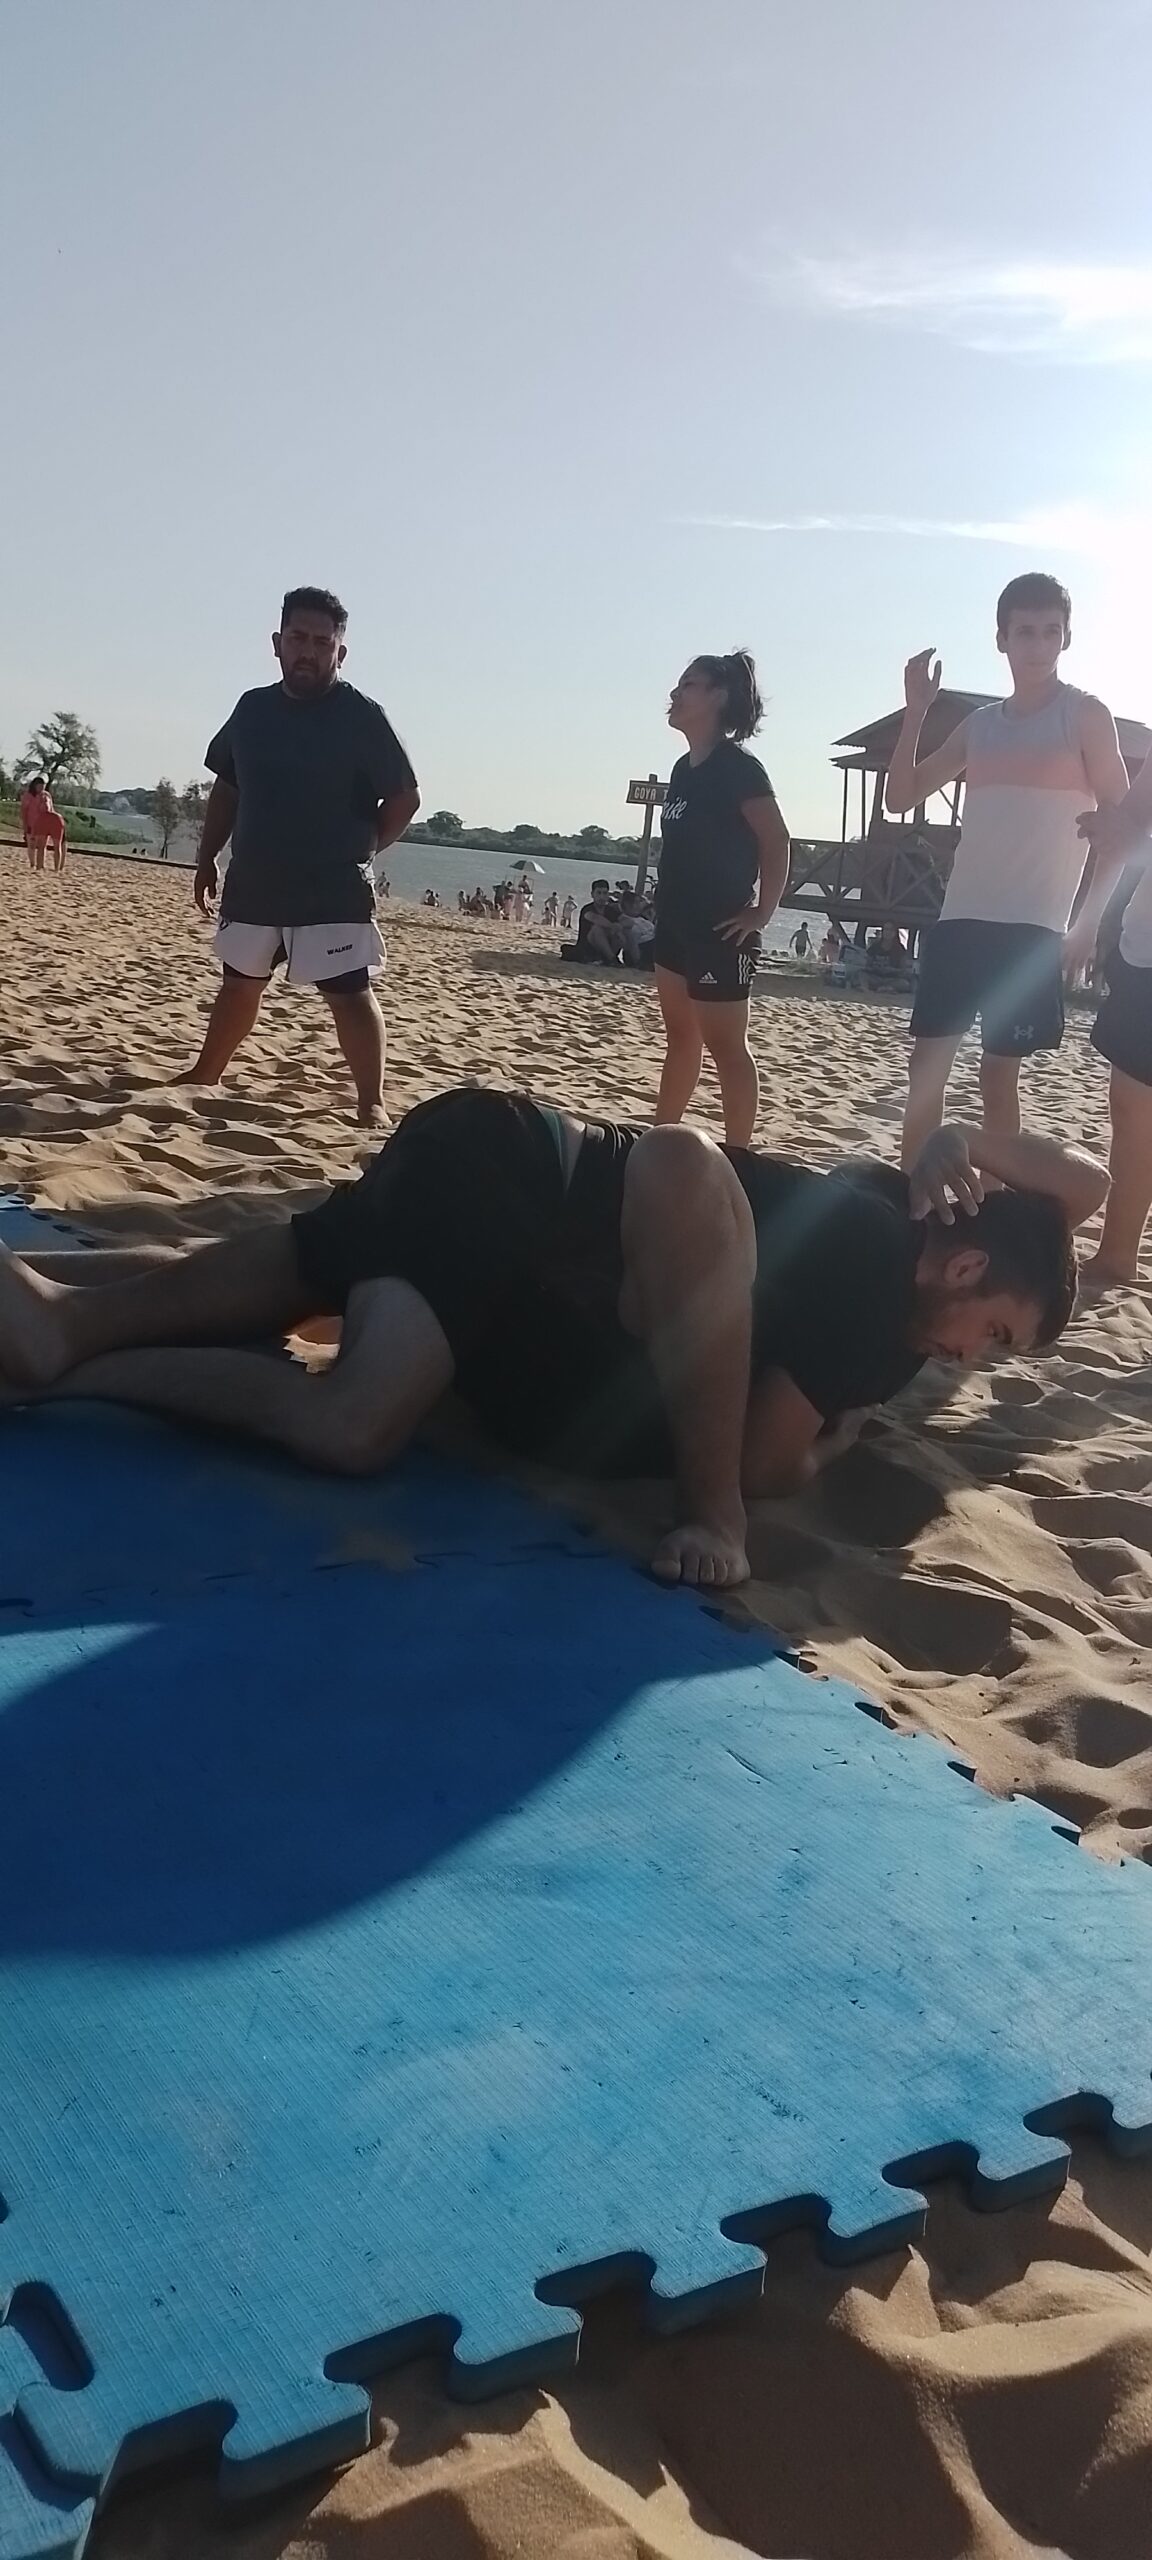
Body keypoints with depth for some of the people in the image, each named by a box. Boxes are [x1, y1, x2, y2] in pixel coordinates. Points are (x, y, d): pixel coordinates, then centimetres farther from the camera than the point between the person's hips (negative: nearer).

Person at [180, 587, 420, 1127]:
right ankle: (204, 1076, 35)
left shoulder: (361, 716, -8)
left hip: (333, 891, -5)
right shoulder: (253, 708, 7)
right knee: (240, 982, 19)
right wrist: (207, 859, 13)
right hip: (252, 883, 6)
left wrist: (357, 852, -6)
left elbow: (404, 798, -6)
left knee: (349, 993, -9)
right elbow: (226, 789, 16)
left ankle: (371, 1103, -5)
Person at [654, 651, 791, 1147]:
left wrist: (761, 914, -16)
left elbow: (776, 843, -16)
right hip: (677, 924, 9)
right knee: (681, 1037, 16)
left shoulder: (738, 768, -13)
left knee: (727, 1047, -5)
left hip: (720, 932, -9)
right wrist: (667, 910, 13)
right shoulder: (684, 769, 12)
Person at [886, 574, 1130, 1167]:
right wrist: (917, 710, 3)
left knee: (999, 1071, 0)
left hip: (1034, 925, -4)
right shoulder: (979, 725, 14)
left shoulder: (1084, 716, 1)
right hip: (961, 919, 5)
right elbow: (901, 797, 14)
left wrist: (1089, 919, -9)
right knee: (927, 1063, 0)